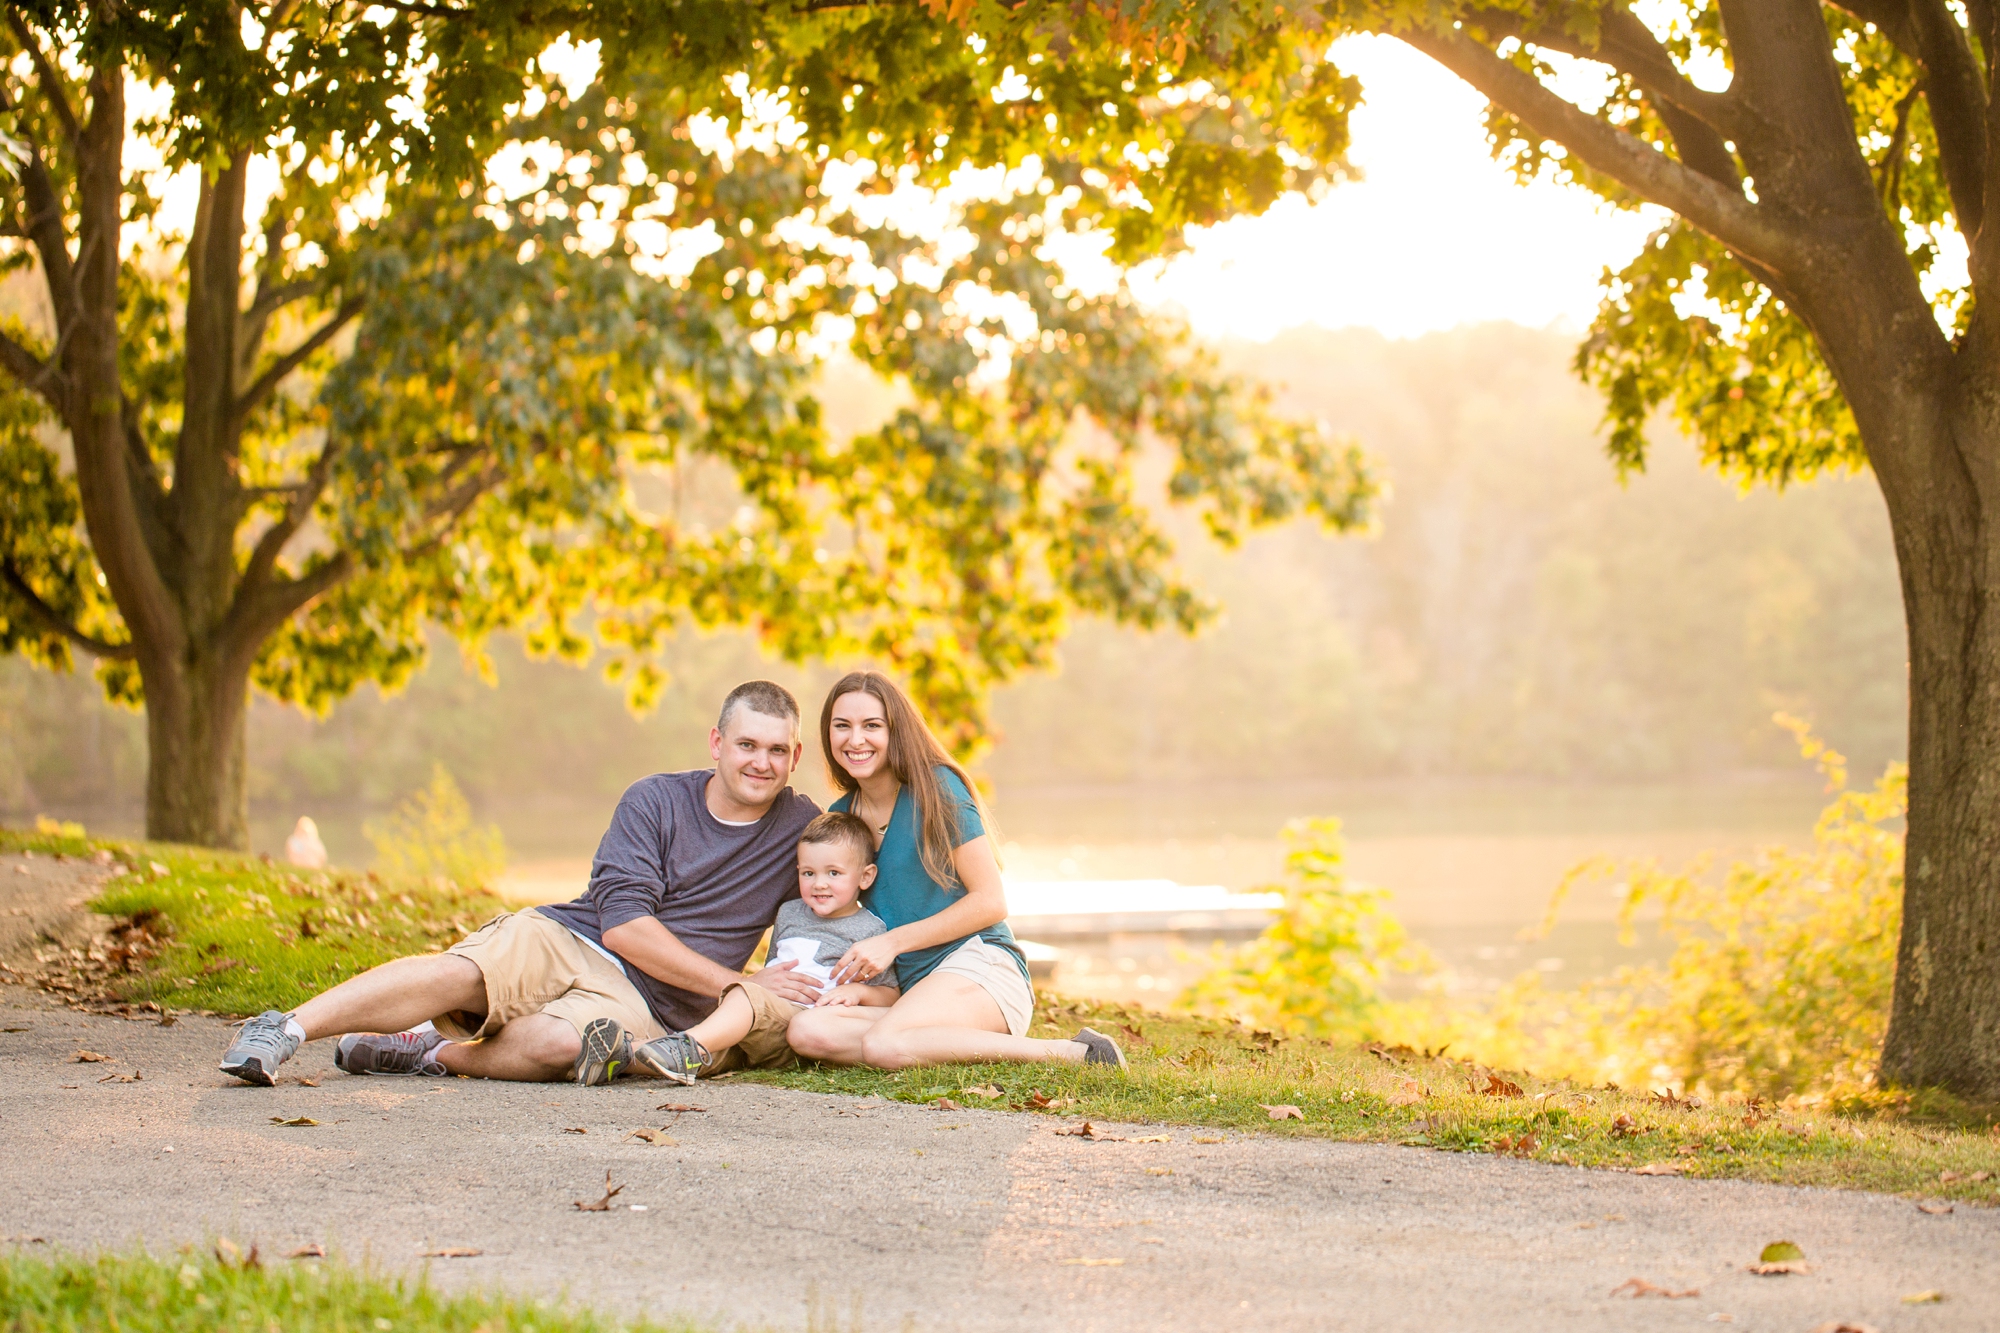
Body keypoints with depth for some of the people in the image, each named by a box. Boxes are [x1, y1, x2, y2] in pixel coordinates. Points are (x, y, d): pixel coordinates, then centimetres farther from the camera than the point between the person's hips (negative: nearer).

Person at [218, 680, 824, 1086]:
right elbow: (622, 923, -7)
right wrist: (739, 986, -11)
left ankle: (434, 1052, -19)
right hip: (565, 940, 1)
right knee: (461, 972, -32)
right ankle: (284, 1030, -29)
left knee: (562, 1043, -38)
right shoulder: (655, 800, 3)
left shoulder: (800, 826, 9)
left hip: (647, 1005, 0)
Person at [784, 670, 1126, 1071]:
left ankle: (1069, 1053, -22)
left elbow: (990, 902, -6)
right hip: (904, 989, 6)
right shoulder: (838, 816, 15)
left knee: (884, 1045, -37)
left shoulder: (935, 788, -4)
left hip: (980, 966, -6)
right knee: (805, 1030, -26)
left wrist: (893, 941, -11)